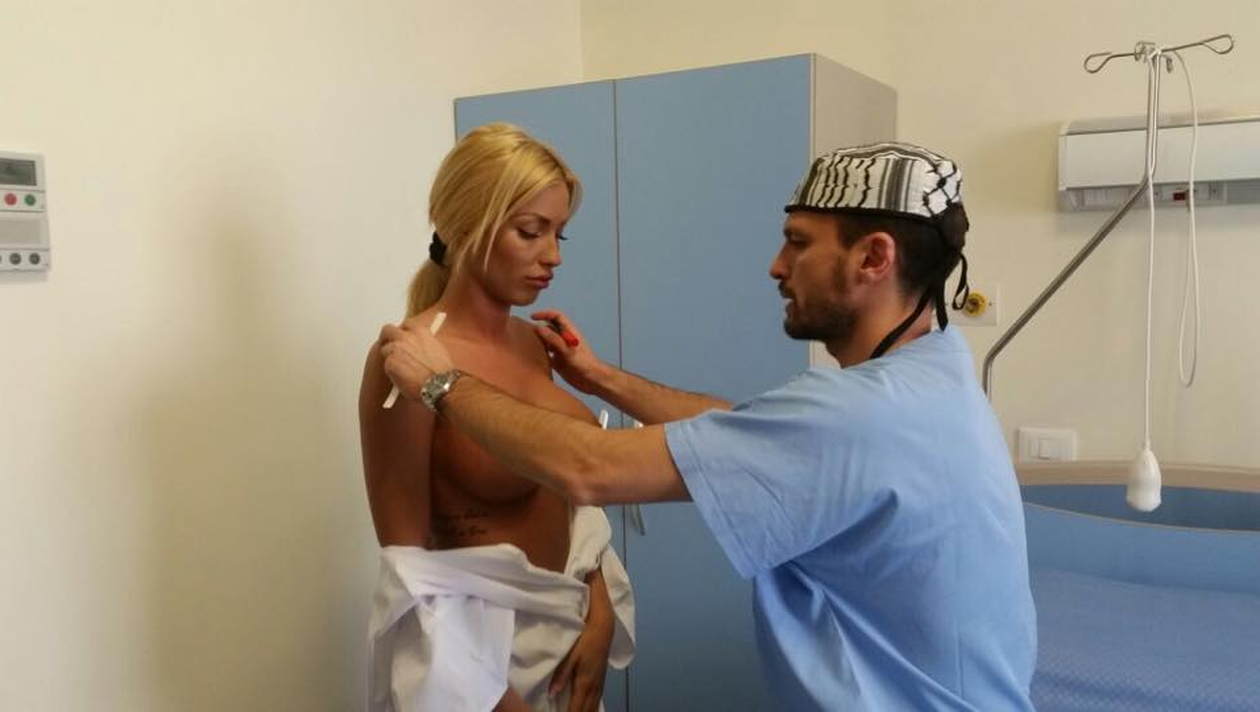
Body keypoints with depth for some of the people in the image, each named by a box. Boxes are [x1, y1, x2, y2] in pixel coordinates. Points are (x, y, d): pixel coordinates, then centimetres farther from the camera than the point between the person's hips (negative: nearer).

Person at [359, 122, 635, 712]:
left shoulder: (532, 342, 1)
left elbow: (567, 498, 7)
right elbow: (409, 568, -18)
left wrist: (599, 616, -5)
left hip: (568, 627, 7)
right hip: (477, 641, -6)